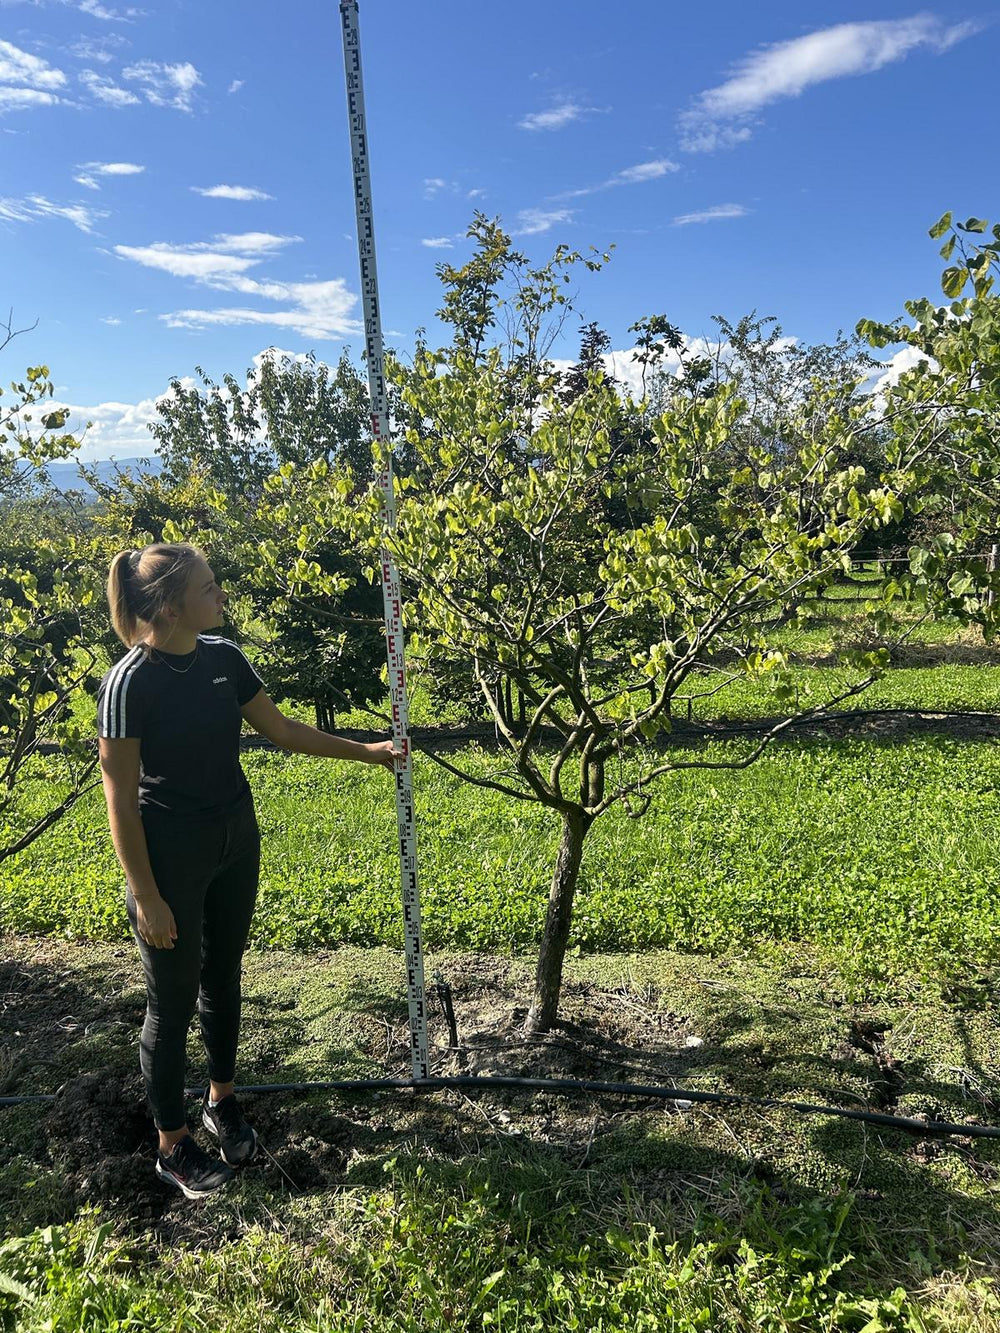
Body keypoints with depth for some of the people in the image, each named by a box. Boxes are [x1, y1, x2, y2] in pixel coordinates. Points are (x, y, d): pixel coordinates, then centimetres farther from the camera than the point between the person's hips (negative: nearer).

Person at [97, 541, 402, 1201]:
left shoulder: (224, 657, -3)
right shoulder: (129, 683, -21)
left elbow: (282, 729, 9)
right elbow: (121, 800, -17)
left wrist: (365, 751, 8)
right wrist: (146, 897, -15)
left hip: (235, 844, 6)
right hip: (170, 859, -6)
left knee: (223, 978, 20)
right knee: (173, 1003, 9)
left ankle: (223, 1100, 43)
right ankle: (173, 1146, 29)